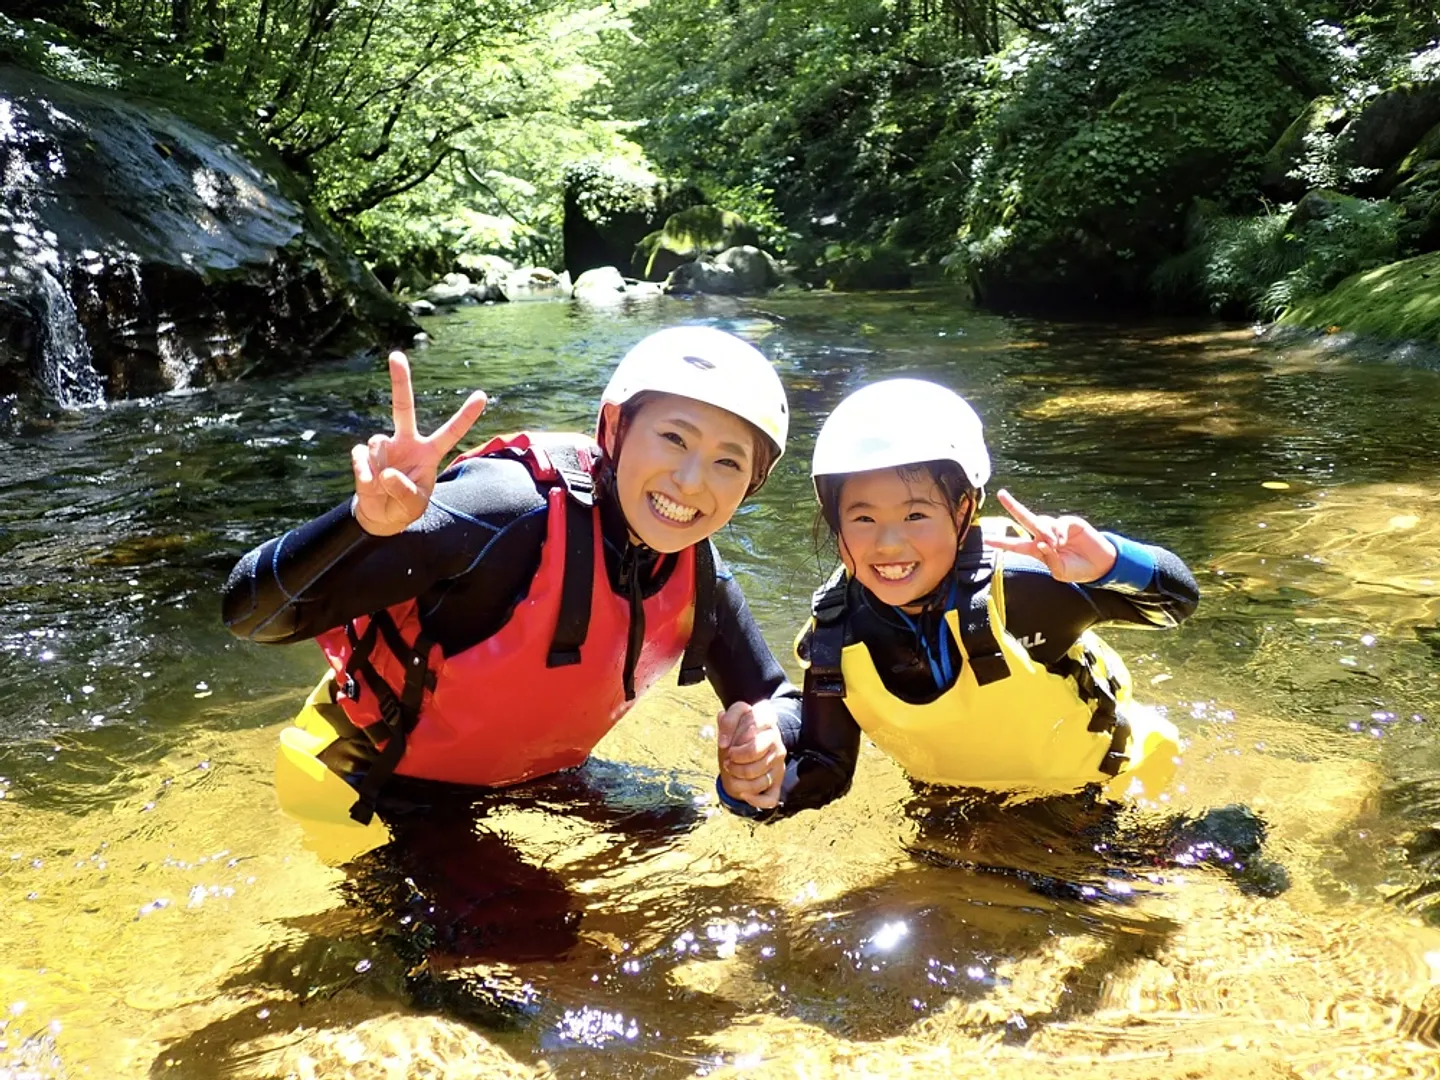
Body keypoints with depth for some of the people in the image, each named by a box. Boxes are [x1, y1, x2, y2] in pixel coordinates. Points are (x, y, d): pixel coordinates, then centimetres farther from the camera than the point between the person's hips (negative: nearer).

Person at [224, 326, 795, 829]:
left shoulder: (696, 576, -13)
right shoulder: (513, 510, -32)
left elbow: (777, 702, 3)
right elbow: (251, 612, -33)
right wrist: (367, 521, -53)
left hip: (526, 794, 5)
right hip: (373, 791, -5)